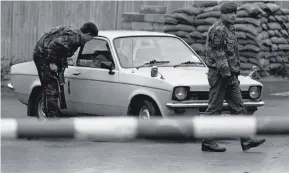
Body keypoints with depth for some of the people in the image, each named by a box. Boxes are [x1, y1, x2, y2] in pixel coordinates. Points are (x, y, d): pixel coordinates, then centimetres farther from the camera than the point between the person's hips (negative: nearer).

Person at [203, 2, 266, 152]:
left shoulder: (229, 29, 17)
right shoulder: (218, 30, -15)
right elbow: (219, 55, -20)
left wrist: (235, 75, 20)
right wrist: (227, 75, -23)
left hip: (229, 75, 10)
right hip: (219, 74, -10)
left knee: (238, 107, 5)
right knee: (214, 109, -4)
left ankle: (245, 141, 3)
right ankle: (207, 142, 2)